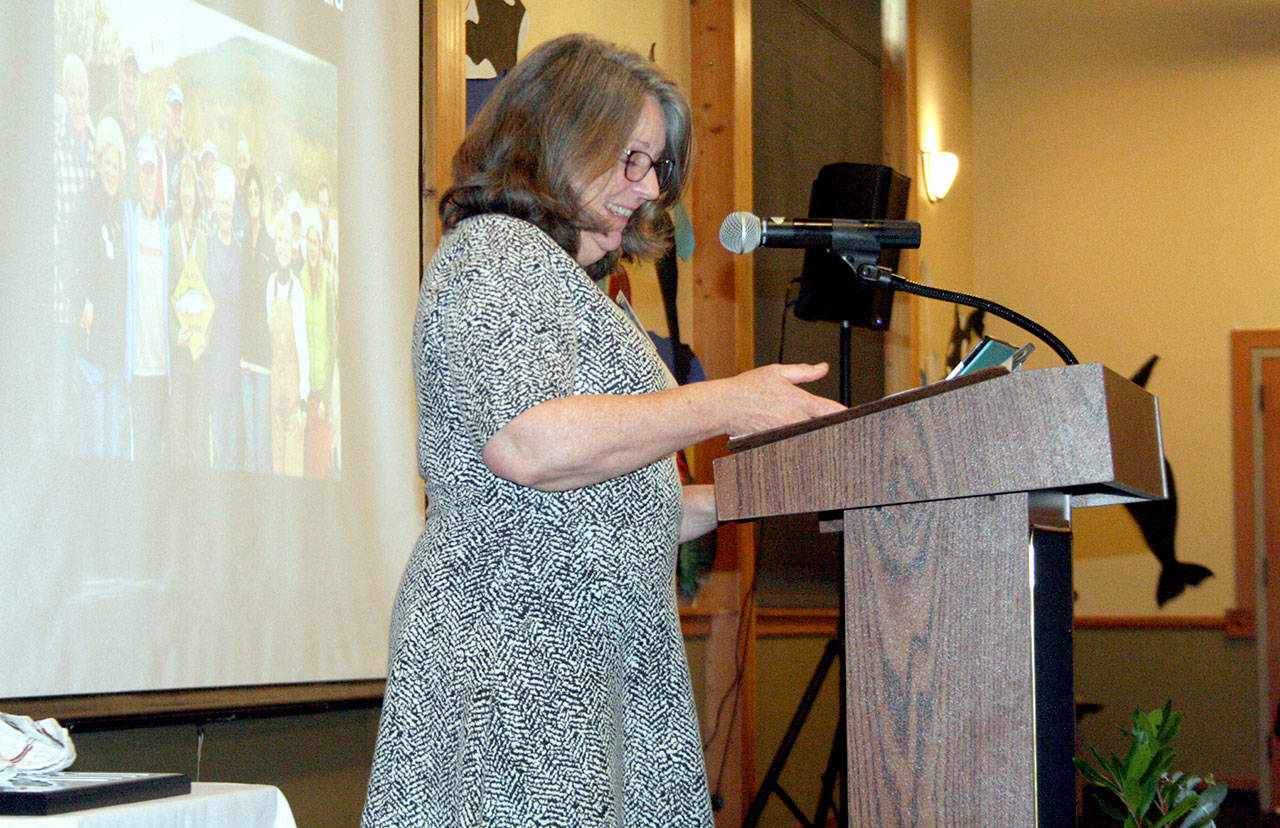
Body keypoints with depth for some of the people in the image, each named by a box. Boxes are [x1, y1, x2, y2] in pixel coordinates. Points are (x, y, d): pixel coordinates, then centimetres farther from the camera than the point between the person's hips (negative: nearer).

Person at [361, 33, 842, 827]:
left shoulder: (572, 282, 27)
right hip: (510, 658, -9)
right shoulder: (496, 251, -4)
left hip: (605, 668, 9)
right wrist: (726, 404, -14)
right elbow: (525, 443, -22)